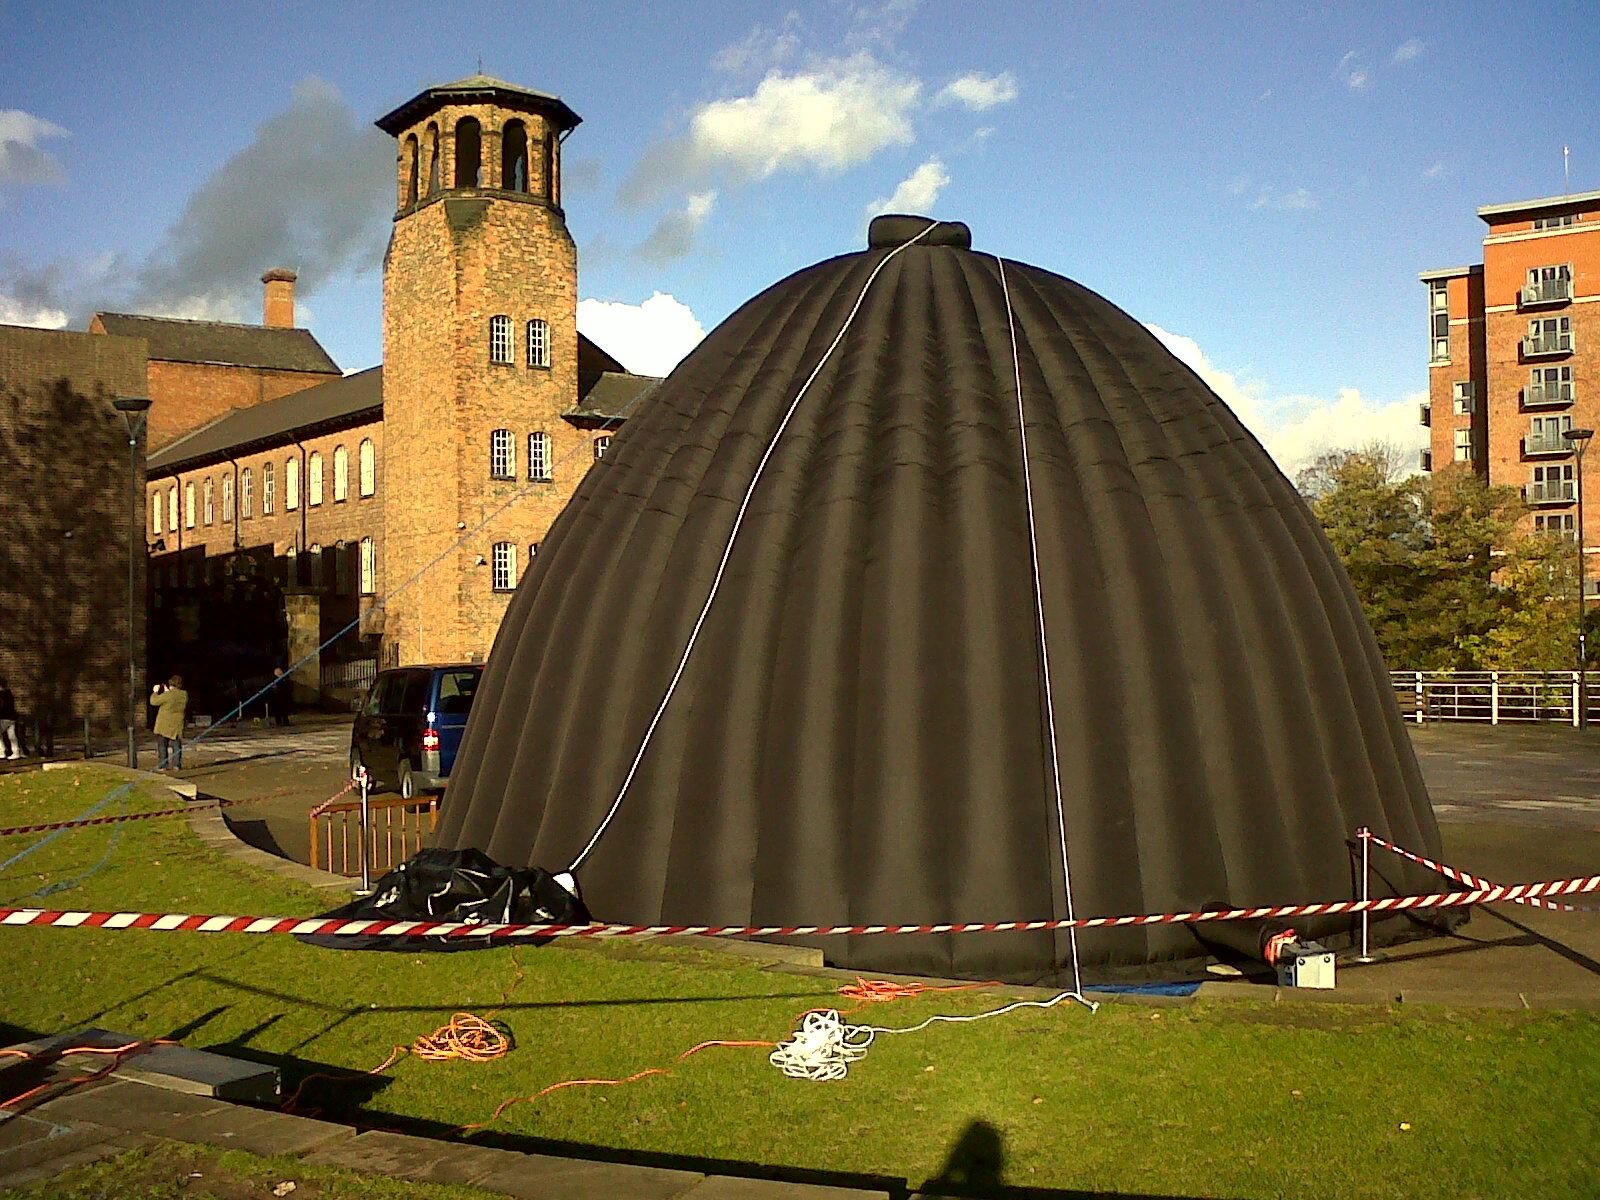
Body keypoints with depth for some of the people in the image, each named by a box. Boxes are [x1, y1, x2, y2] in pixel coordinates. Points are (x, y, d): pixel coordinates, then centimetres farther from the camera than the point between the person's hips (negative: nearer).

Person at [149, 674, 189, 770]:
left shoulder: (168, 695, -19)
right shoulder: (184, 695, -2)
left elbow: (154, 701, -9)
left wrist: (155, 691, 7)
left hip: (163, 726, -4)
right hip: (177, 725, 4)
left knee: (162, 745, 4)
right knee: (176, 745, 12)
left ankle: (163, 765, 3)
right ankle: (176, 765, 8)